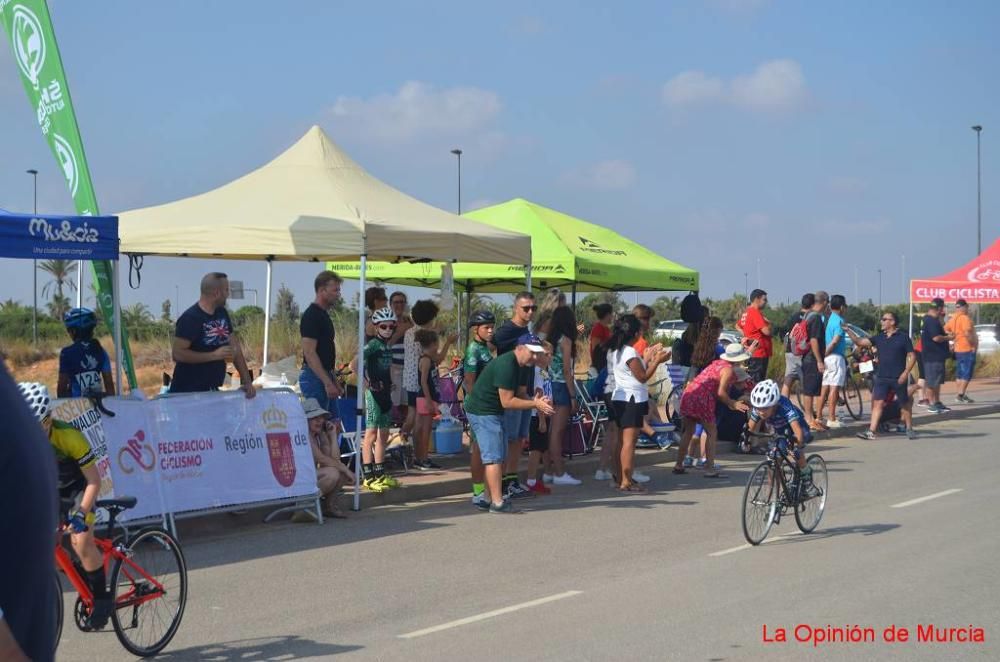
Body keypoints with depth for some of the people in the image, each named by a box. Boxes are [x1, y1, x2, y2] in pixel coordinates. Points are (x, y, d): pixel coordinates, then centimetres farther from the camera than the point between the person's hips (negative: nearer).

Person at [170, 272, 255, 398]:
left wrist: (247, 381, 2)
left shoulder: (222, 313, 8)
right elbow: (177, 354, -21)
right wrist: (214, 355, -22)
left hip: (212, 390, 7)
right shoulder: (190, 318, -15)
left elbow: (235, 348, 10)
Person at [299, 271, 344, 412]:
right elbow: (309, 353, -21)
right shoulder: (311, 315, -14)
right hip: (314, 377, -10)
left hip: (324, 376, 10)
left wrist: (334, 381, 21)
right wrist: (328, 383, -24)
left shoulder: (324, 315, 16)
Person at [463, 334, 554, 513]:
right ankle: (497, 503, -12)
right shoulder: (506, 365, -24)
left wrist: (535, 402, -12)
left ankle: (492, 497, 20)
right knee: (494, 457, -12)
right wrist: (535, 404, -22)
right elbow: (507, 401, -25)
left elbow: (520, 394, 8)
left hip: (493, 412, 11)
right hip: (483, 412, -11)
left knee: (498, 456, 13)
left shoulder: (519, 366, 9)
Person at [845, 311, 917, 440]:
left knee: (905, 404, 9)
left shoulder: (903, 337, -3)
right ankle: (872, 431, -9)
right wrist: (848, 331, -6)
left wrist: (906, 373, -13)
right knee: (877, 402, -5)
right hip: (881, 377, 4)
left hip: (898, 378, -4)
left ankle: (909, 429, 25)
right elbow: (860, 342, 4)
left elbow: (912, 356, -4)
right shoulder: (879, 338, 9)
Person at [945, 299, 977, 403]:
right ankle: (960, 395, -9)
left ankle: (961, 395, 19)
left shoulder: (952, 319, 8)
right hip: (968, 350, -9)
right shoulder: (965, 318, -17)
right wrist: (974, 344, -17)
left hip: (958, 350, 9)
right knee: (967, 374, -5)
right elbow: (967, 333, -27)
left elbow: (945, 330, 10)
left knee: (959, 374, 13)